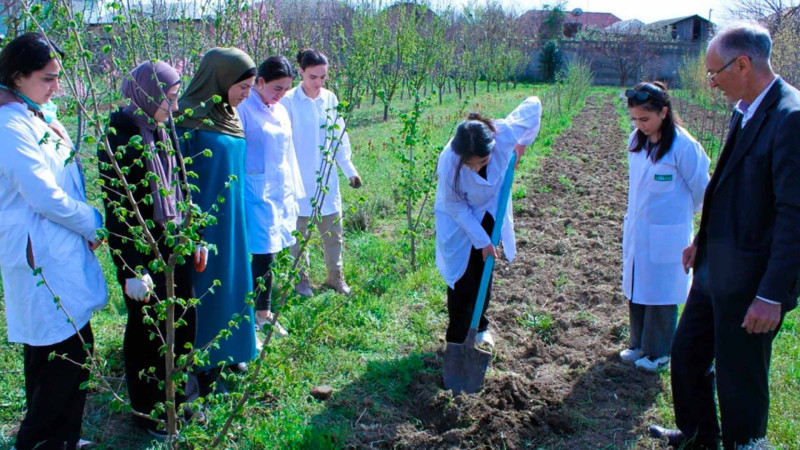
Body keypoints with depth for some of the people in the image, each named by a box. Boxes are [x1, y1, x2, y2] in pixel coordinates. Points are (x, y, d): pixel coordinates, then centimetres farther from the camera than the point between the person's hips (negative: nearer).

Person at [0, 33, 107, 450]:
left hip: (62, 252, 9)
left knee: (73, 350, 16)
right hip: (42, 258, -9)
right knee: (62, 355, -1)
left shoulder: (40, 118, 12)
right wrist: (95, 222, -6)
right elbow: (46, 197, -19)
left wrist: (86, 228, 5)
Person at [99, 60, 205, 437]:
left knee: (182, 320, 14)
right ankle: (147, 413, 26)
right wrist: (133, 270, -20)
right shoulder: (119, 135, -17)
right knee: (147, 327, 7)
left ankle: (178, 399, 35)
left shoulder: (163, 129, 5)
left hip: (173, 244, 7)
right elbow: (117, 208, -18)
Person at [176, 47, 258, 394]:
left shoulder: (228, 115, 7)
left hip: (231, 219, 8)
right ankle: (204, 369, 18)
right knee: (206, 289, 3)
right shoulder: (189, 118, -18)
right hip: (204, 220, -8)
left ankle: (226, 354, 34)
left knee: (231, 282, 17)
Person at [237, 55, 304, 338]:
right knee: (262, 256, -6)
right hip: (256, 195, -7)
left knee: (269, 256, 13)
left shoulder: (281, 112, 12)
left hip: (280, 195, 7)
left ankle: (264, 313, 26)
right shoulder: (243, 110, -11)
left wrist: (294, 194, 17)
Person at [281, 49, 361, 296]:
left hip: (327, 176, 4)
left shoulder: (330, 99, 3)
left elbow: (340, 138, 11)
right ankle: (301, 278, 20)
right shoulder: (289, 101, -10)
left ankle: (335, 275, 25)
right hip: (300, 178, -4)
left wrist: (349, 169, 9)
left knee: (333, 229, 11)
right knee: (299, 230, 6)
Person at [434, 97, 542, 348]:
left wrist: (523, 143, -14)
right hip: (457, 220, -3)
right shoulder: (449, 163, -38)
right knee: (462, 281, -2)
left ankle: (480, 327, 38)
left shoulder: (505, 134, -33)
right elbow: (456, 207, -22)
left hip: (490, 212, 4)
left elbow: (533, 104, -13)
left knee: (484, 274, 17)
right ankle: (456, 341, 13)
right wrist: (482, 241, -20)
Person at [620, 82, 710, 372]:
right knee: (635, 291, 15)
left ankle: (658, 353, 22)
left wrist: (682, 214, 9)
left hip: (666, 236, -6)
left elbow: (701, 189, -6)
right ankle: (639, 344, 32)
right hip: (636, 232, 6)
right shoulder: (636, 141, 0)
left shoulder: (683, 146, -19)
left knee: (660, 295, 6)